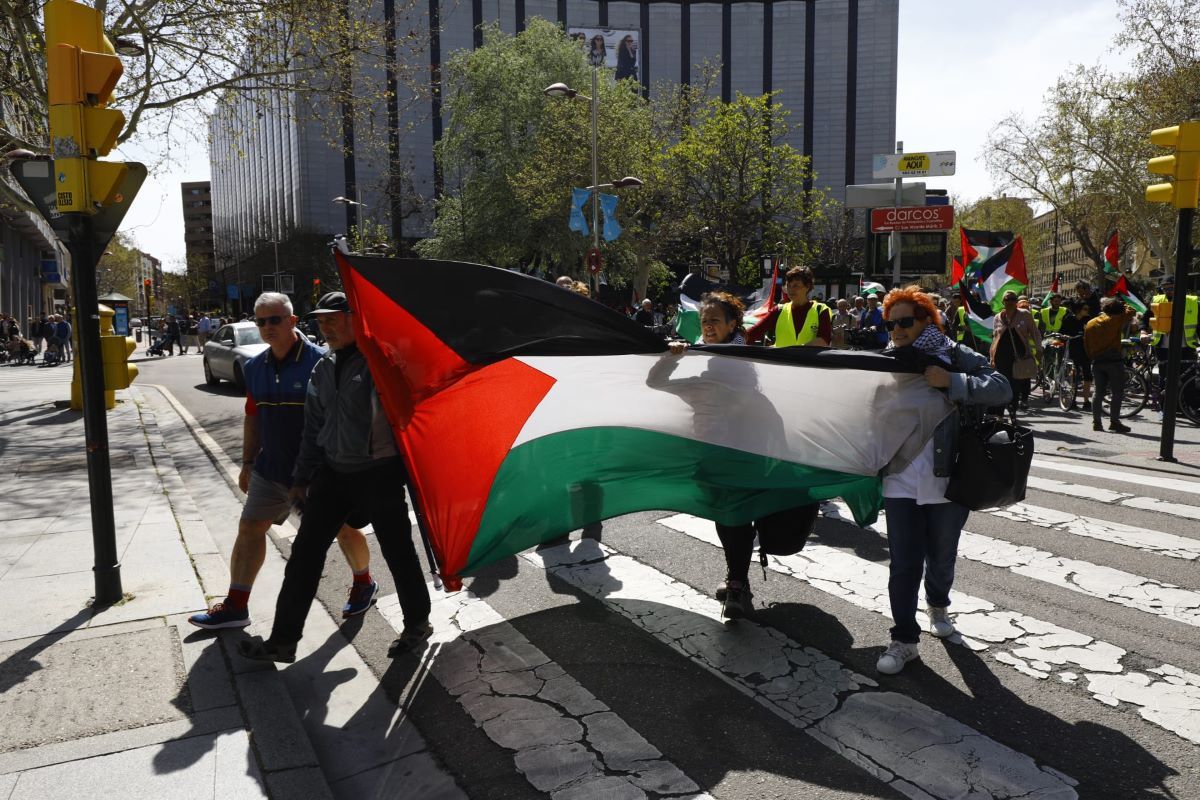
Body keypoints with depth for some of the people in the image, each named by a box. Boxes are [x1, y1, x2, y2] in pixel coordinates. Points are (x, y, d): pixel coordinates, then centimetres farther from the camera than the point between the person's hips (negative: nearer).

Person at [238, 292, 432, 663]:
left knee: (397, 551, 6)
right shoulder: (322, 368, 11)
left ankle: (417, 623, 28)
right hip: (334, 471, 7)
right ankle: (283, 640, 18)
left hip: (379, 472, -6)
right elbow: (314, 427, 16)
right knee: (305, 551, 7)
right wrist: (301, 478, 16)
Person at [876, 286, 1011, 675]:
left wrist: (951, 381, -28)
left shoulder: (955, 356, -4)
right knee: (903, 563, 0)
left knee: (941, 557, 17)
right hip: (901, 480, 2)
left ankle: (938, 605, 46)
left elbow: (1001, 389, -16)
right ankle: (905, 640, 11)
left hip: (947, 479, -1)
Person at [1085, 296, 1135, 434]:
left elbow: (1086, 346, 11)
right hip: (1114, 360, -5)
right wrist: (1122, 304, 21)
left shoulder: (1090, 324, 10)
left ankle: (1096, 422, 8)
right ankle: (1114, 422, -2)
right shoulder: (1116, 320, -5)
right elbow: (1132, 311, 7)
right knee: (1117, 393, 0)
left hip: (1097, 362, 5)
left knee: (1099, 392, 10)